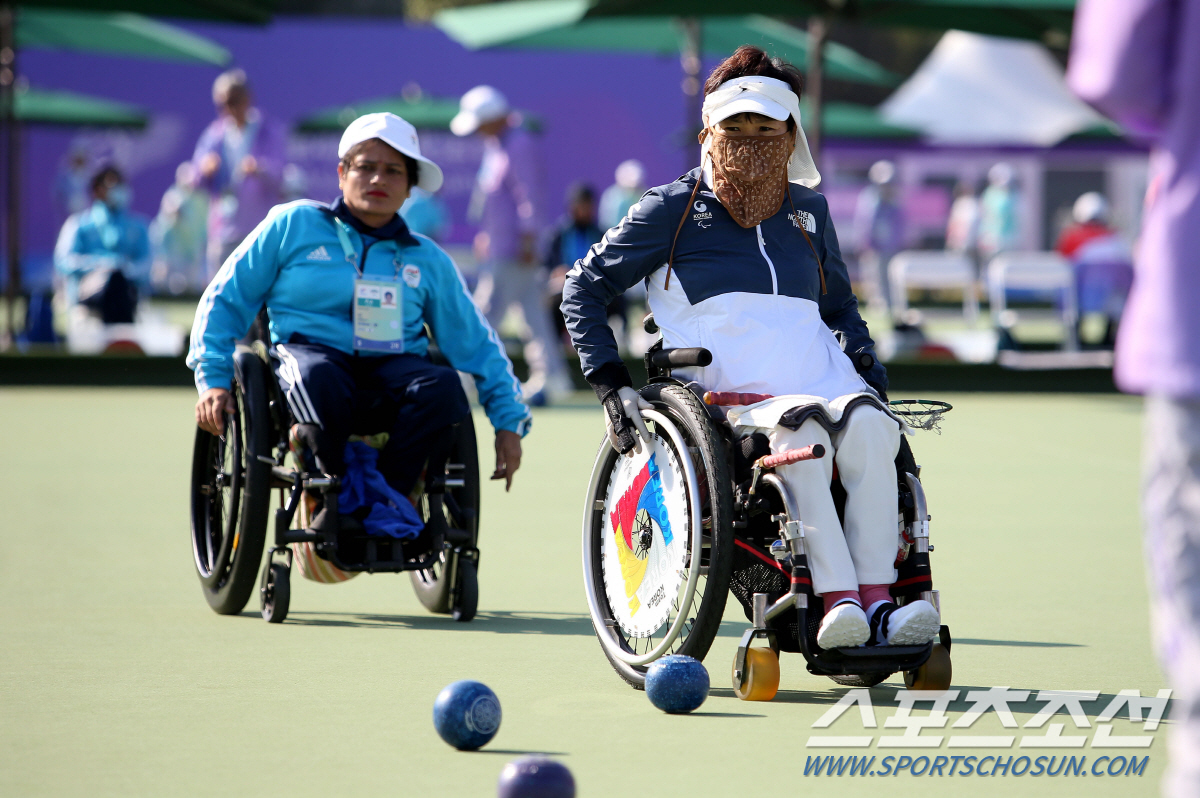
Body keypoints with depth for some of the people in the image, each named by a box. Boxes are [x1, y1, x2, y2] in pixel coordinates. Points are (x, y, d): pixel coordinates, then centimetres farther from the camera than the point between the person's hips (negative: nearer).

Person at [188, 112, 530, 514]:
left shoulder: (428, 260, 20)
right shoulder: (293, 224, 13)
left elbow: (477, 345, 23)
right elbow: (225, 299, 14)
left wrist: (508, 421, 13)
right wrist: (213, 379, 1)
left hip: (393, 365, 3)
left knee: (444, 388, -33)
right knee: (318, 381, -41)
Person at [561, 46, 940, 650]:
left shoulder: (809, 211, 23)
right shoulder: (674, 209, 10)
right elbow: (584, 288, 13)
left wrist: (865, 359, 17)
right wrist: (610, 384, 1)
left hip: (824, 386, 4)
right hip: (726, 394, -3)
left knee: (869, 427, -32)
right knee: (802, 439, -37)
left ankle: (876, 599, -39)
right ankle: (837, 601, -44)